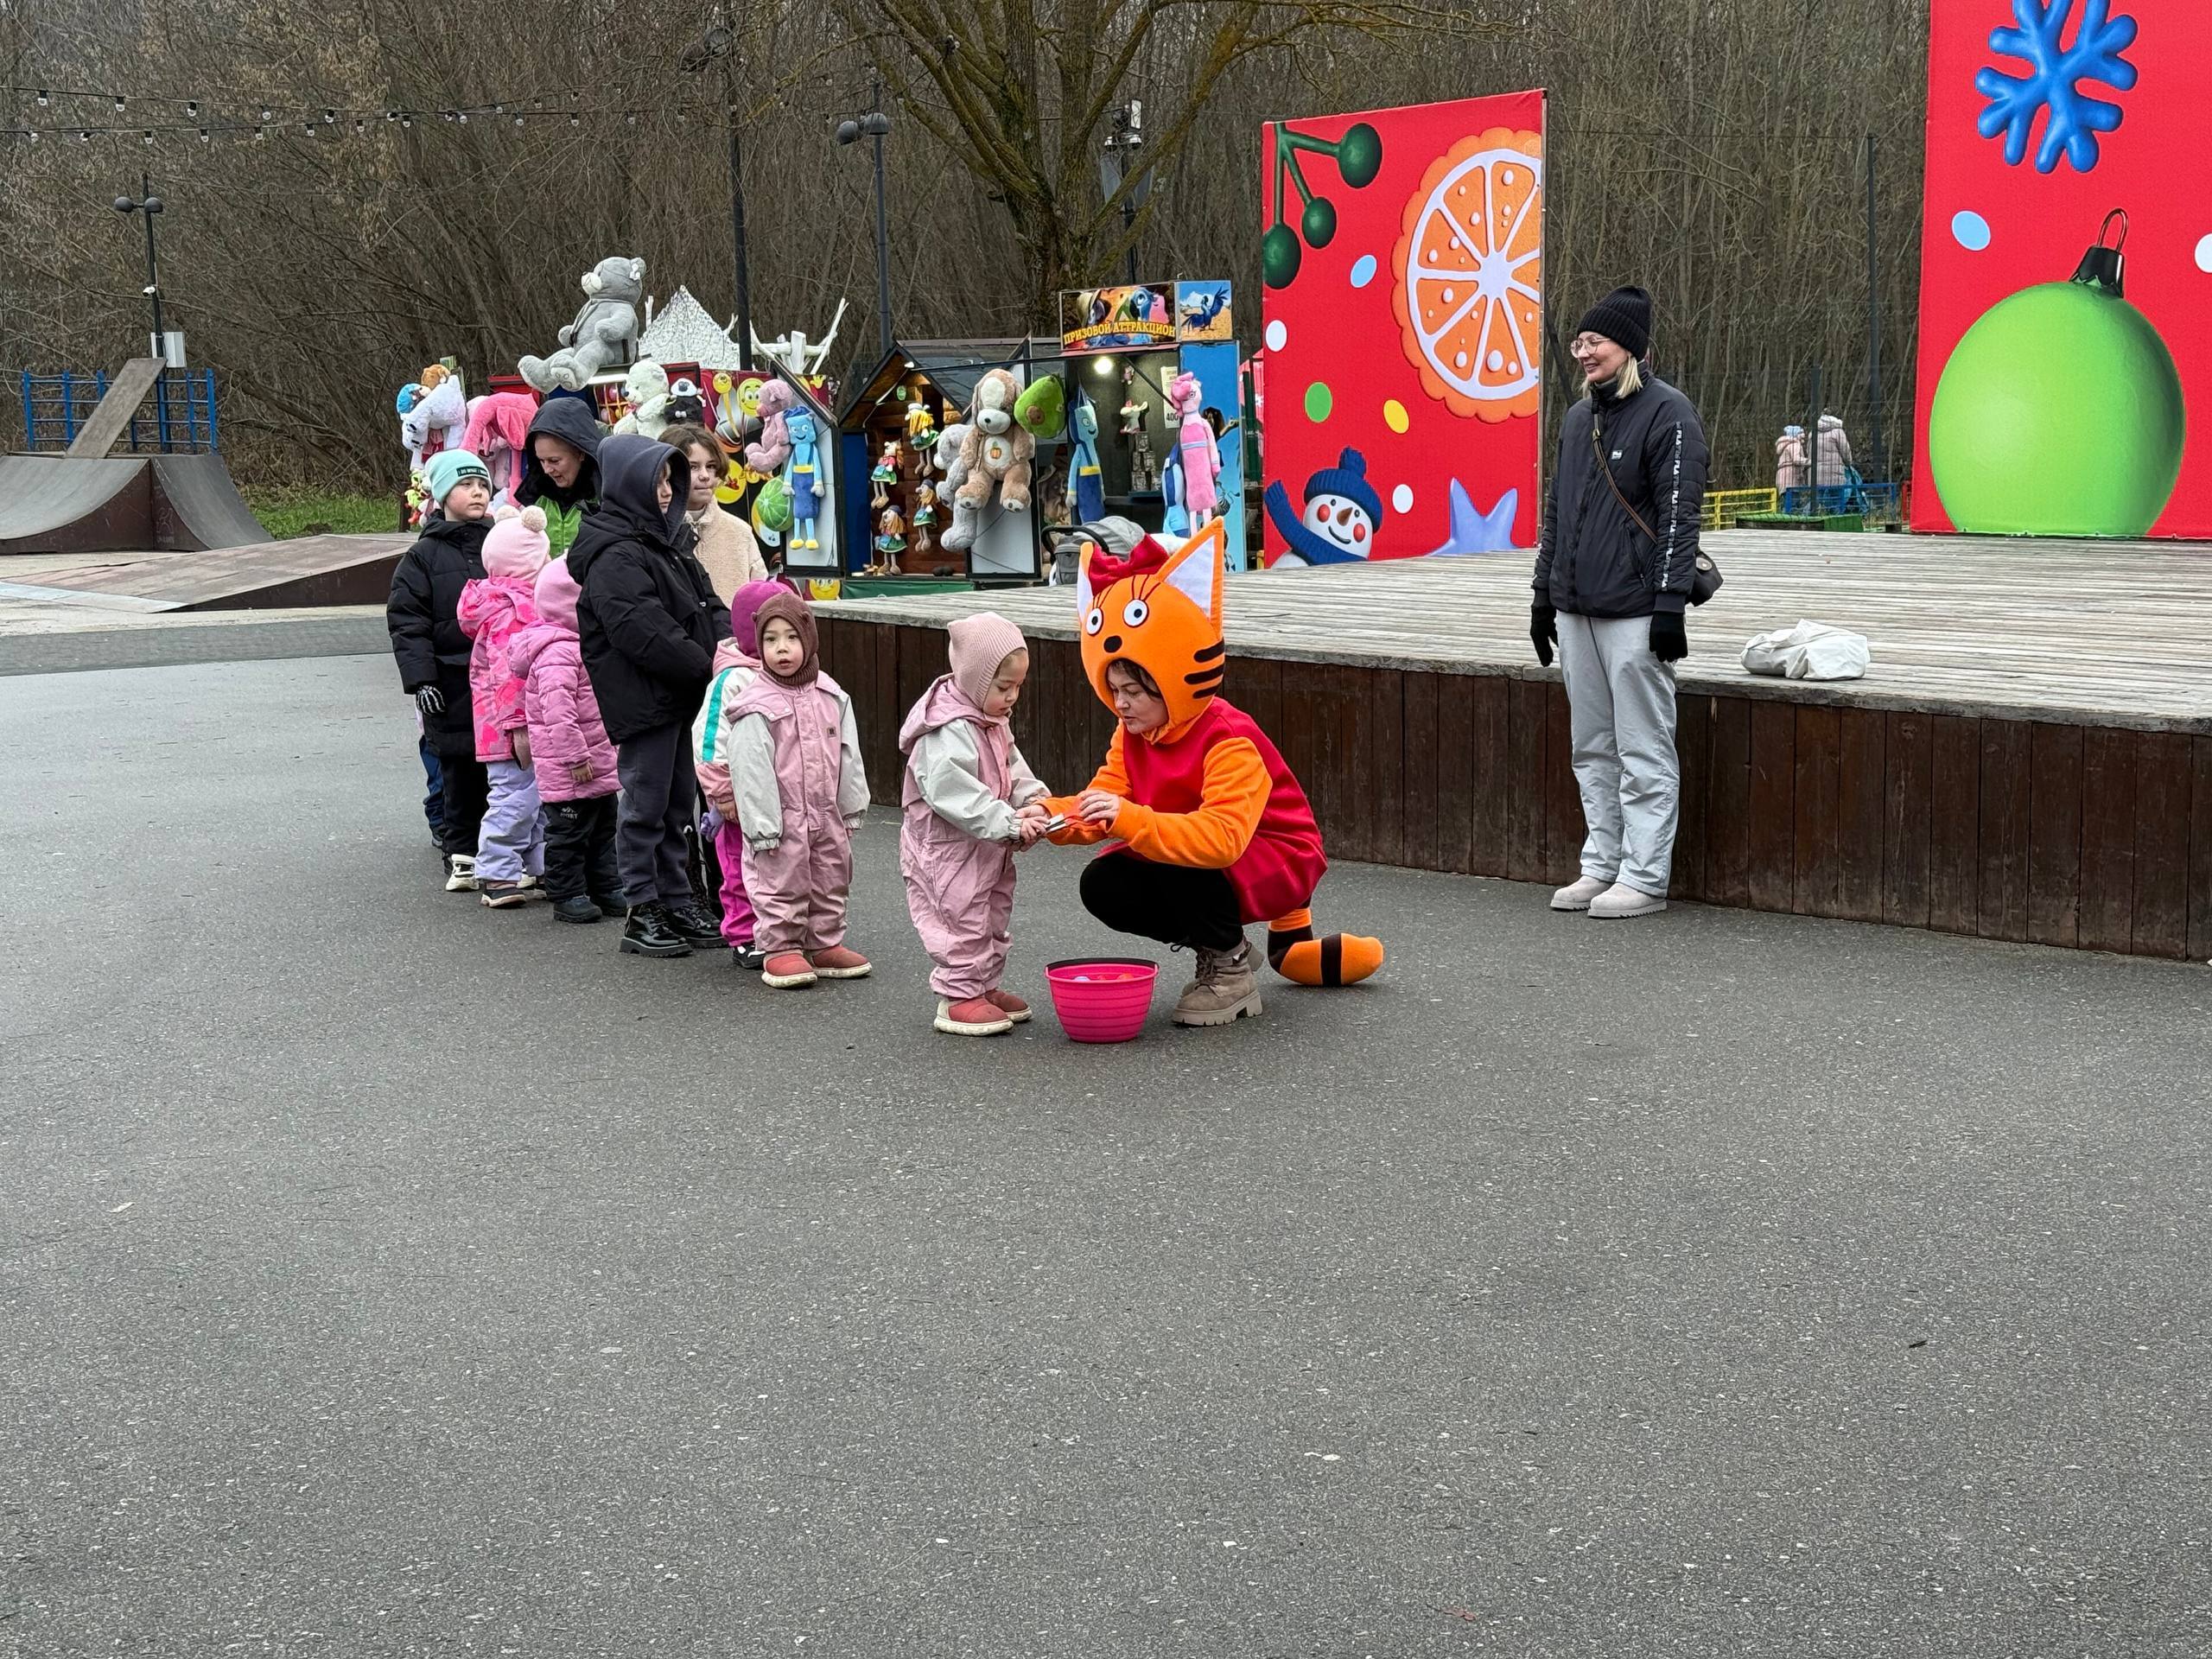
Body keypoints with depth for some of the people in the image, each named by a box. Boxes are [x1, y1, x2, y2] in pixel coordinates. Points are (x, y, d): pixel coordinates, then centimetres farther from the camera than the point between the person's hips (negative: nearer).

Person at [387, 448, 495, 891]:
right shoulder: (423, 557, 2)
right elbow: (407, 623, -2)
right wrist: (421, 679, -11)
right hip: (453, 684, -2)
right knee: (460, 772, 3)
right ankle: (462, 854, 14)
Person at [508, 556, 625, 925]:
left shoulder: (579, 645, 14)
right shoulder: (557, 653, -22)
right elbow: (557, 708, -28)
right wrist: (575, 756, -27)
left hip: (597, 762, 11)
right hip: (568, 769, -11)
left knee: (602, 827, 17)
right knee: (570, 832, -1)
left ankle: (606, 888, 26)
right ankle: (567, 894, 8)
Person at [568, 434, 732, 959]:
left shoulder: (666, 538, 15)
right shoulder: (614, 555, -15)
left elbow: (704, 597, 16)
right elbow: (643, 630, -23)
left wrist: (725, 640, -4)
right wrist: (706, 665, -20)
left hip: (681, 695, 9)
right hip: (643, 699, -9)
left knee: (677, 803, 15)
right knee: (645, 804, -2)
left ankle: (678, 905, 24)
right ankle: (642, 915, 6)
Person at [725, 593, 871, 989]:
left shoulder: (831, 696, 1)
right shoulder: (756, 707, -15)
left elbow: (848, 756, 9)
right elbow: (751, 770, -16)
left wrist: (852, 808, 11)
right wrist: (762, 826, -17)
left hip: (827, 815, 6)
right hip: (782, 821, -6)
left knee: (830, 882, 15)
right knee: (781, 885, 3)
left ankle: (825, 945, 29)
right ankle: (780, 949, 14)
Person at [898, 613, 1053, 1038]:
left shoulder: (993, 723, 7)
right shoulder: (948, 733, -26)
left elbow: (1013, 769, 15)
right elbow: (956, 796, -31)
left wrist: (1032, 800, -5)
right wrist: (1010, 825, -31)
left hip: (988, 849, 10)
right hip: (948, 849, -10)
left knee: (994, 916, 18)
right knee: (962, 917, -2)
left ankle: (986, 986, 31)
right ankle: (957, 998, 7)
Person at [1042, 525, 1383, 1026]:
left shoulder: (1229, 740, -29)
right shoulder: (1133, 735, -2)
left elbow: (1222, 838, -42)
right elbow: (1102, 803, -8)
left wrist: (1130, 819, -51)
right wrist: (1050, 815, -30)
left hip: (1275, 862, -8)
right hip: (1187, 858, 8)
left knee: (1184, 878, -37)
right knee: (1103, 885, -11)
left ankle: (1232, 967, -6)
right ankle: (1219, 945, 6)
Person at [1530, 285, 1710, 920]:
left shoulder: (1667, 414, -8)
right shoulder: (1577, 418, 16)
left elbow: (1679, 517, -13)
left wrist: (1670, 606, -17)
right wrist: (1544, 594, 19)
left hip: (1634, 615, -8)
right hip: (1575, 611, 8)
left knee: (1643, 752, -2)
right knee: (1593, 749, 12)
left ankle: (1644, 879, 3)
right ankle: (1601, 867, 20)